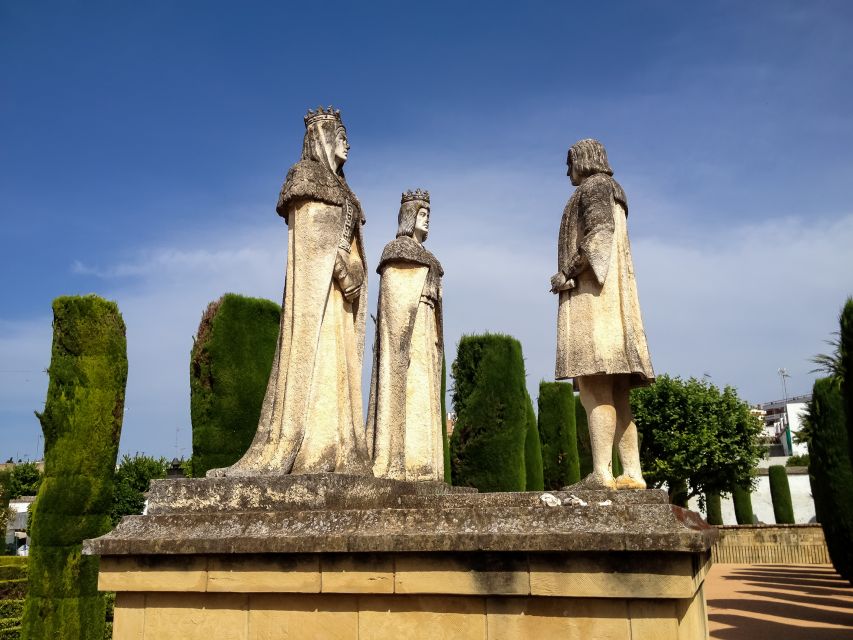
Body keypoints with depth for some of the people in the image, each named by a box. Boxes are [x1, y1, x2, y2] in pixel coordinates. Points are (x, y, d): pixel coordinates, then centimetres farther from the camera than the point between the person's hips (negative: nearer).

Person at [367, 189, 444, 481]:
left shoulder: (422, 257, 26)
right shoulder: (396, 249, -1)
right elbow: (392, 301, -11)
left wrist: (432, 344, 17)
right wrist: (400, 342, -20)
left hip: (422, 334, 9)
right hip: (406, 330, -9)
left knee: (419, 393, 2)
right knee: (405, 391, -16)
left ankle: (415, 467, 0)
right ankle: (399, 467, -19)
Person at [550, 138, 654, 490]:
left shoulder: (594, 187, 2)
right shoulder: (612, 195, 31)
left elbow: (598, 235, -15)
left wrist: (566, 273, -11)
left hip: (590, 292, -10)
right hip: (607, 295, 10)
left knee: (594, 385, -19)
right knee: (614, 392, 1)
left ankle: (601, 473, -25)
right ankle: (631, 473, -4)